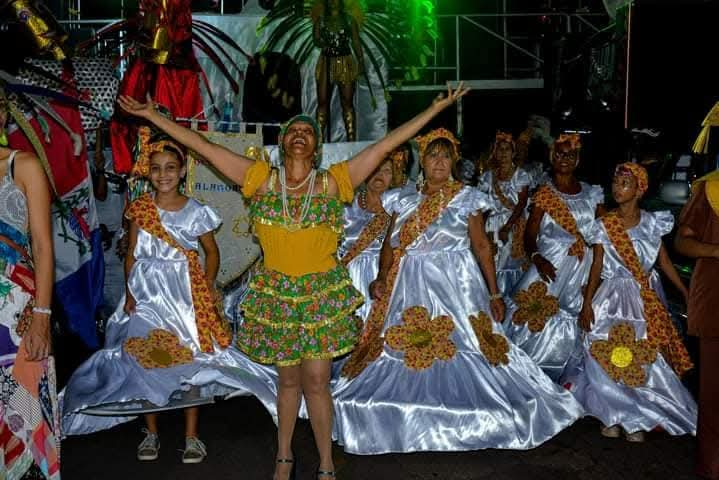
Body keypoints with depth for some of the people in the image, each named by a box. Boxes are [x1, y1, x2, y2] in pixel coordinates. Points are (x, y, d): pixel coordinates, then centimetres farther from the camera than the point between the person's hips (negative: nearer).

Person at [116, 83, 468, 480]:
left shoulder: (333, 181, -2)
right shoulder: (261, 178, 0)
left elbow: (386, 145, -4)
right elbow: (203, 147, 0)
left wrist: (438, 106, -5)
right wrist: (152, 116, -1)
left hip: (323, 293, -1)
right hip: (275, 293, 1)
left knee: (316, 381, 3)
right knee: (288, 379, 13)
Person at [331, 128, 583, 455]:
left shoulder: (467, 198, 3)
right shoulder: (404, 198, 9)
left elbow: (481, 246, 3)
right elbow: (391, 243, 8)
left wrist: (494, 294, 0)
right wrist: (381, 279, -8)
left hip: (456, 284, -2)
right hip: (410, 287, 3)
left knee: (460, 346, -5)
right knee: (403, 351, 1)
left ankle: (457, 418, 13)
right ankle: (410, 420, 16)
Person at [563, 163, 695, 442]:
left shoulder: (652, 223, 1)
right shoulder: (604, 226, -2)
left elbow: (664, 262, 5)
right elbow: (596, 267, -1)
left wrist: (687, 293, 2)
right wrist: (587, 303, -7)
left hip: (646, 298, 1)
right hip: (613, 297, -1)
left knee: (646, 357, 1)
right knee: (607, 355, -4)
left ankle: (636, 419, 15)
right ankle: (613, 415, 14)